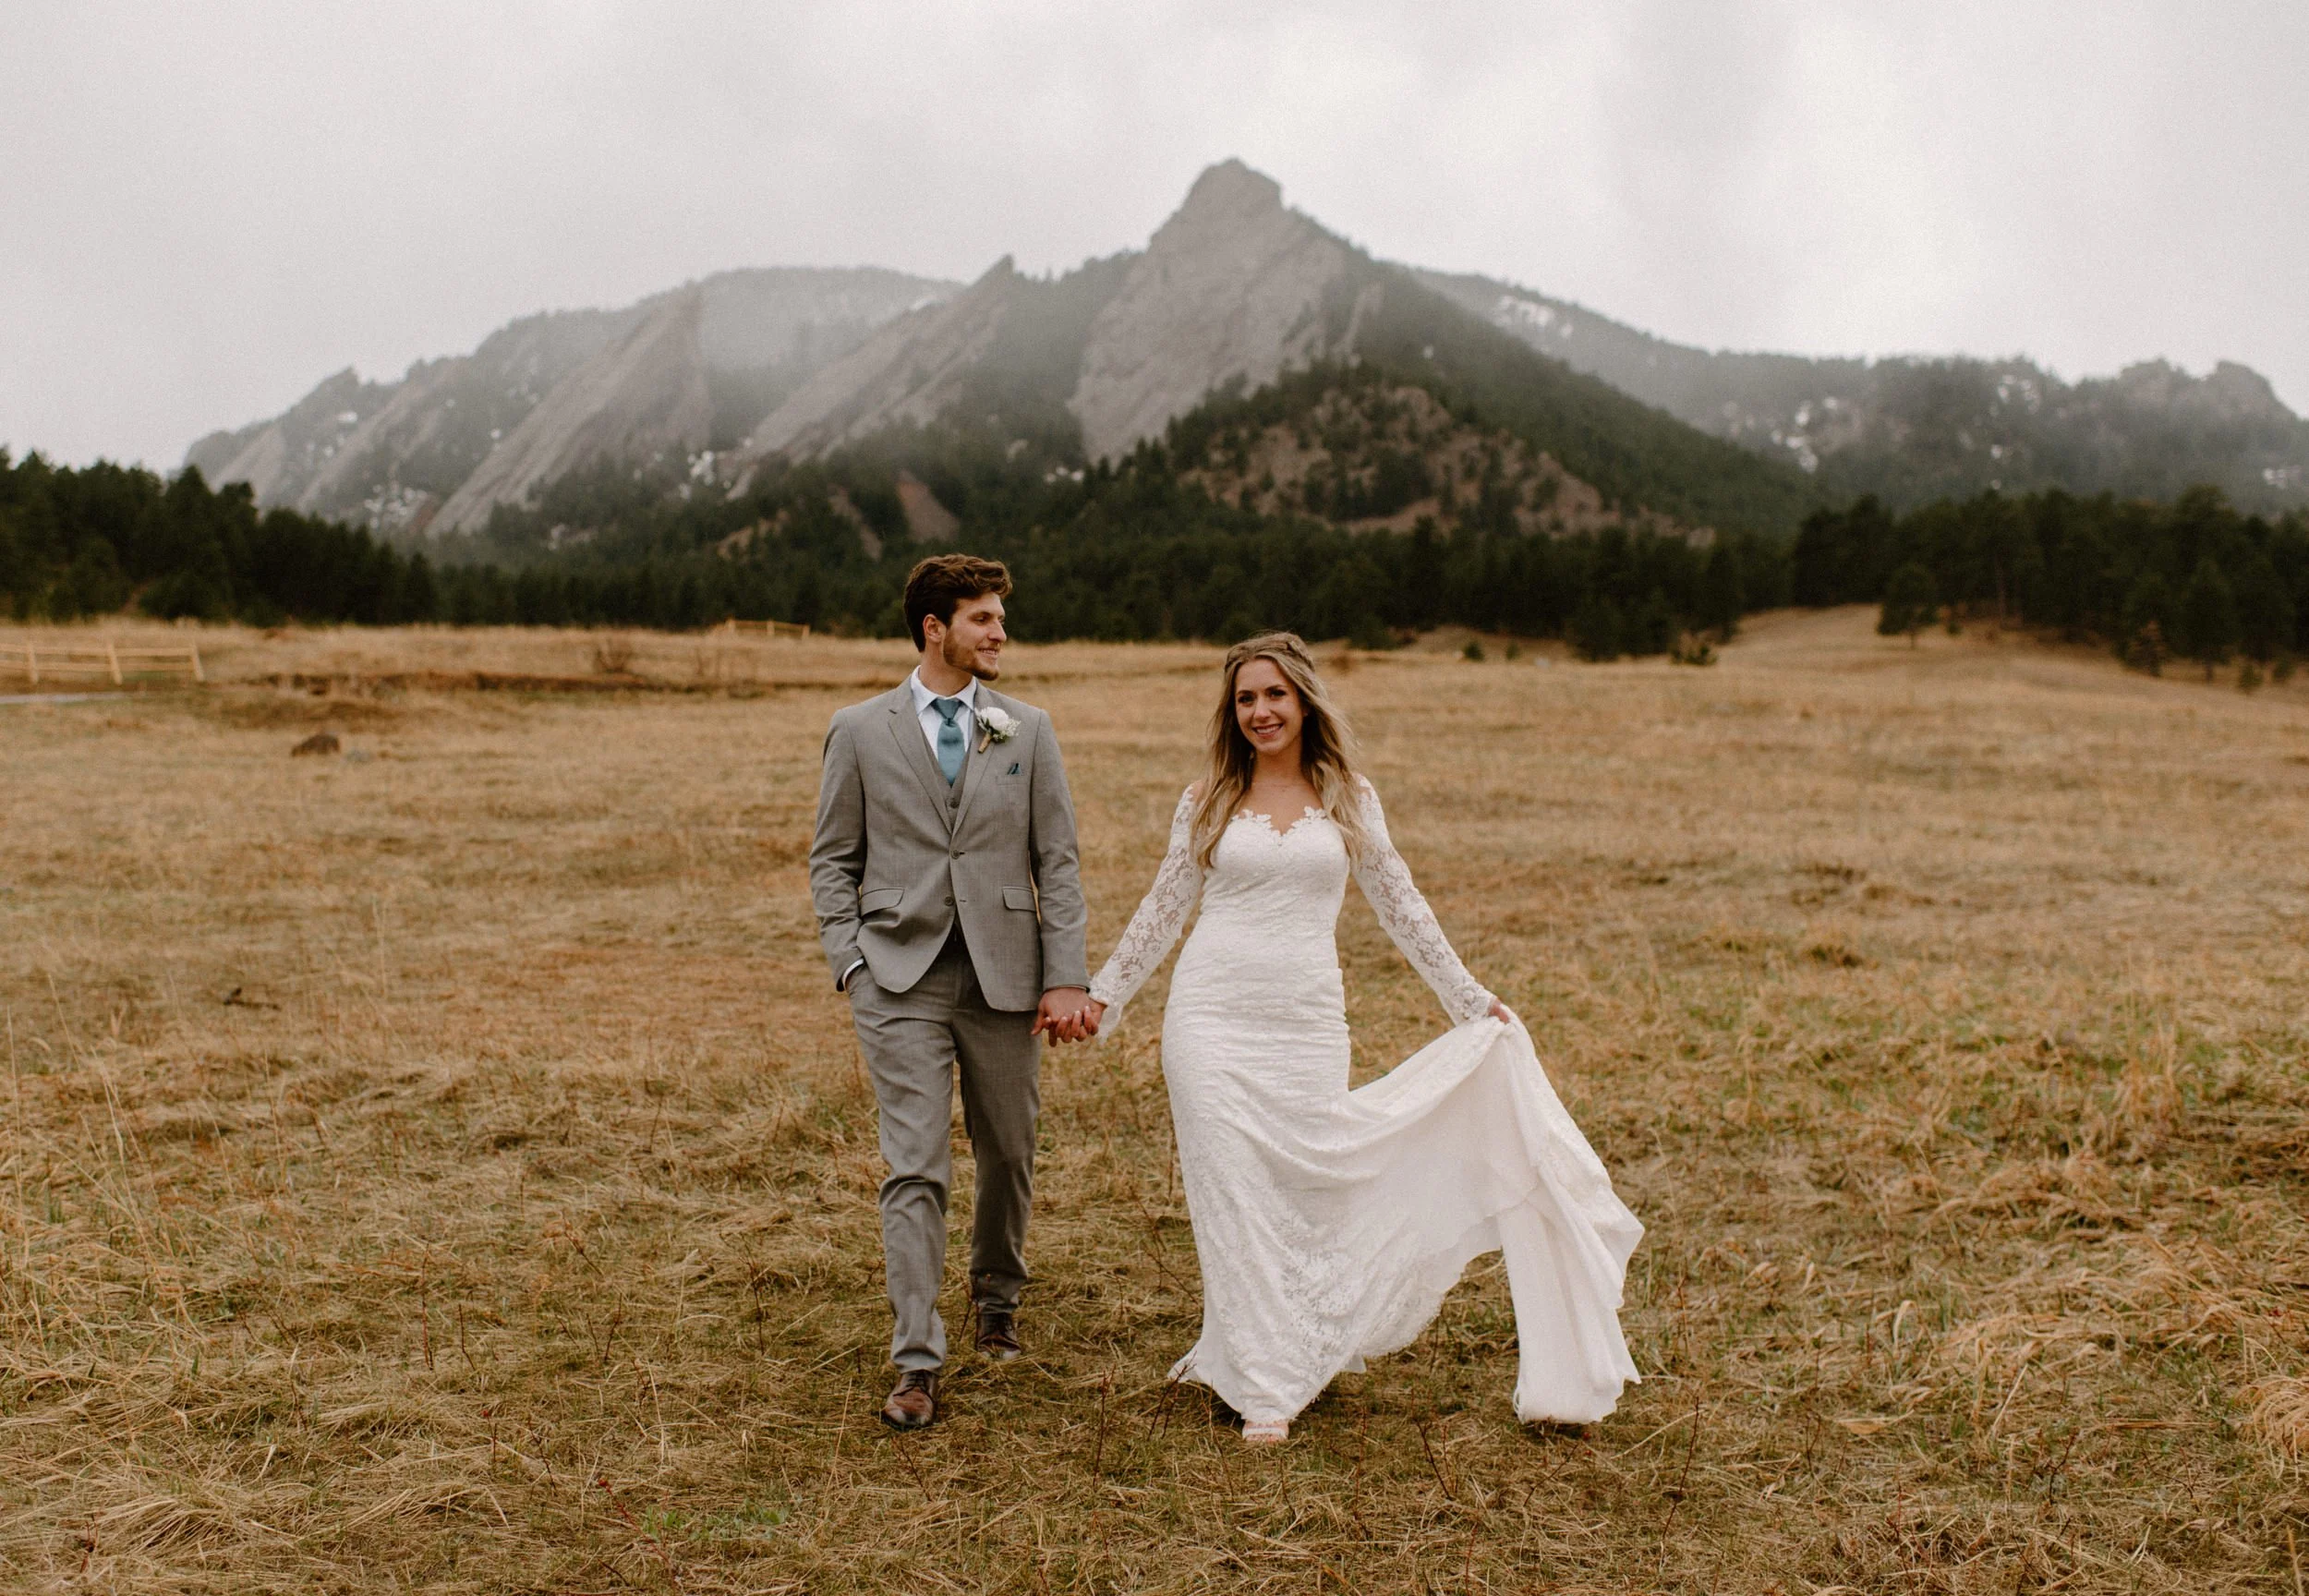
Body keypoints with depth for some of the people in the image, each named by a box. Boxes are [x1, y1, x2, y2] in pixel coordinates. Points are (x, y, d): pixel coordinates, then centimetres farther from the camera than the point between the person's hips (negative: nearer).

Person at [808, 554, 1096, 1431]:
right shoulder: (859, 730, 4)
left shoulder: (1028, 731, 6)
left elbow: (1057, 862, 4)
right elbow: (832, 859, 8)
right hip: (901, 978, -2)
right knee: (915, 1169, -6)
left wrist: (1065, 978, -3)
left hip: (1004, 977, 2)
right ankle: (917, 1364, 0)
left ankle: (997, 1294, 40)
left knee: (1008, 1154, 13)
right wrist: (849, 963, -3)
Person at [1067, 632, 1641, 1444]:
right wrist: (1102, 995, 12)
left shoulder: (1348, 798, 6)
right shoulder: (1207, 800, 5)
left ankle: (1235, 1350, 23)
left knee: (1312, 1187, 2)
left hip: (1306, 1020, 1)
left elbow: (1401, 907, 13)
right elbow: (1162, 910, 12)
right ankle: (1262, 1387, 9)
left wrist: (1471, 998, 15)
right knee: (1232, 1192, -1)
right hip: (1212, 1014, -1)